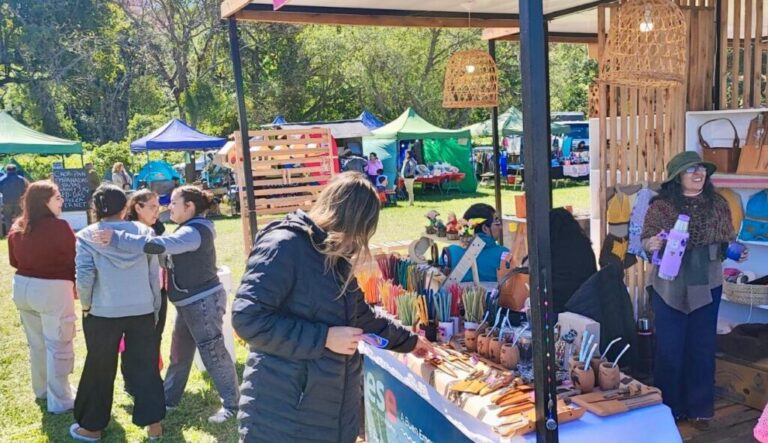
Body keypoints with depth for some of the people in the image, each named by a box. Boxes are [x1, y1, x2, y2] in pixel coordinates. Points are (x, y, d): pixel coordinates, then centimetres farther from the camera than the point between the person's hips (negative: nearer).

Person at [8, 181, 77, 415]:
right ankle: (59, 401, 9)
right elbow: (74, 259, -11)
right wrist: (77, 286, 5)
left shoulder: (17, 228, 3)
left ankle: (42, 389, 38)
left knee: (36, 343, 22)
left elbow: (14, 260, 14)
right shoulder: (59, 227, -18)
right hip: (53, 290, -7)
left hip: (22, 287, 7)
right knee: (58, 346, 3)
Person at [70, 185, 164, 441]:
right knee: (146, 367, 11)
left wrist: (86, 305, 4)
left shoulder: (87, 236, -5)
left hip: (104, 312, -2)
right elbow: (155, 275, 4)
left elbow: (84, 278, -13)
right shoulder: (144, 231, 2)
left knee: (99, 369, 13)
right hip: (142, 310, 2)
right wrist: (155, 309, 12)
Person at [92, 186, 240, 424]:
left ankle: (232, 404, 10)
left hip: (203, 302, -10)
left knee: (213, 353, -1)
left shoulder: (194, 232, -22)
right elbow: (168, 251, 18)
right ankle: (169, 399, 32)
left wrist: (117, 238, -34)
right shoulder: (190, 230, 13)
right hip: (190, 303, 10)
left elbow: (157, 245, -34)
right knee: (179, 352, 18)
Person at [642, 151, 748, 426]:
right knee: (669, 348, 5)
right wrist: (651, 245, -28)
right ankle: (668, 407, 21)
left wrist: (737, 253, -8)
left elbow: (726, 242, 12)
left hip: (707, 287, 3)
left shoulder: (718, 204, 3)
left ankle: (700, 407, 26)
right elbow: (645, 241, -6)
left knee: (703, 347, 12)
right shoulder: (661, 206, -7)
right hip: (669, 287, -3)